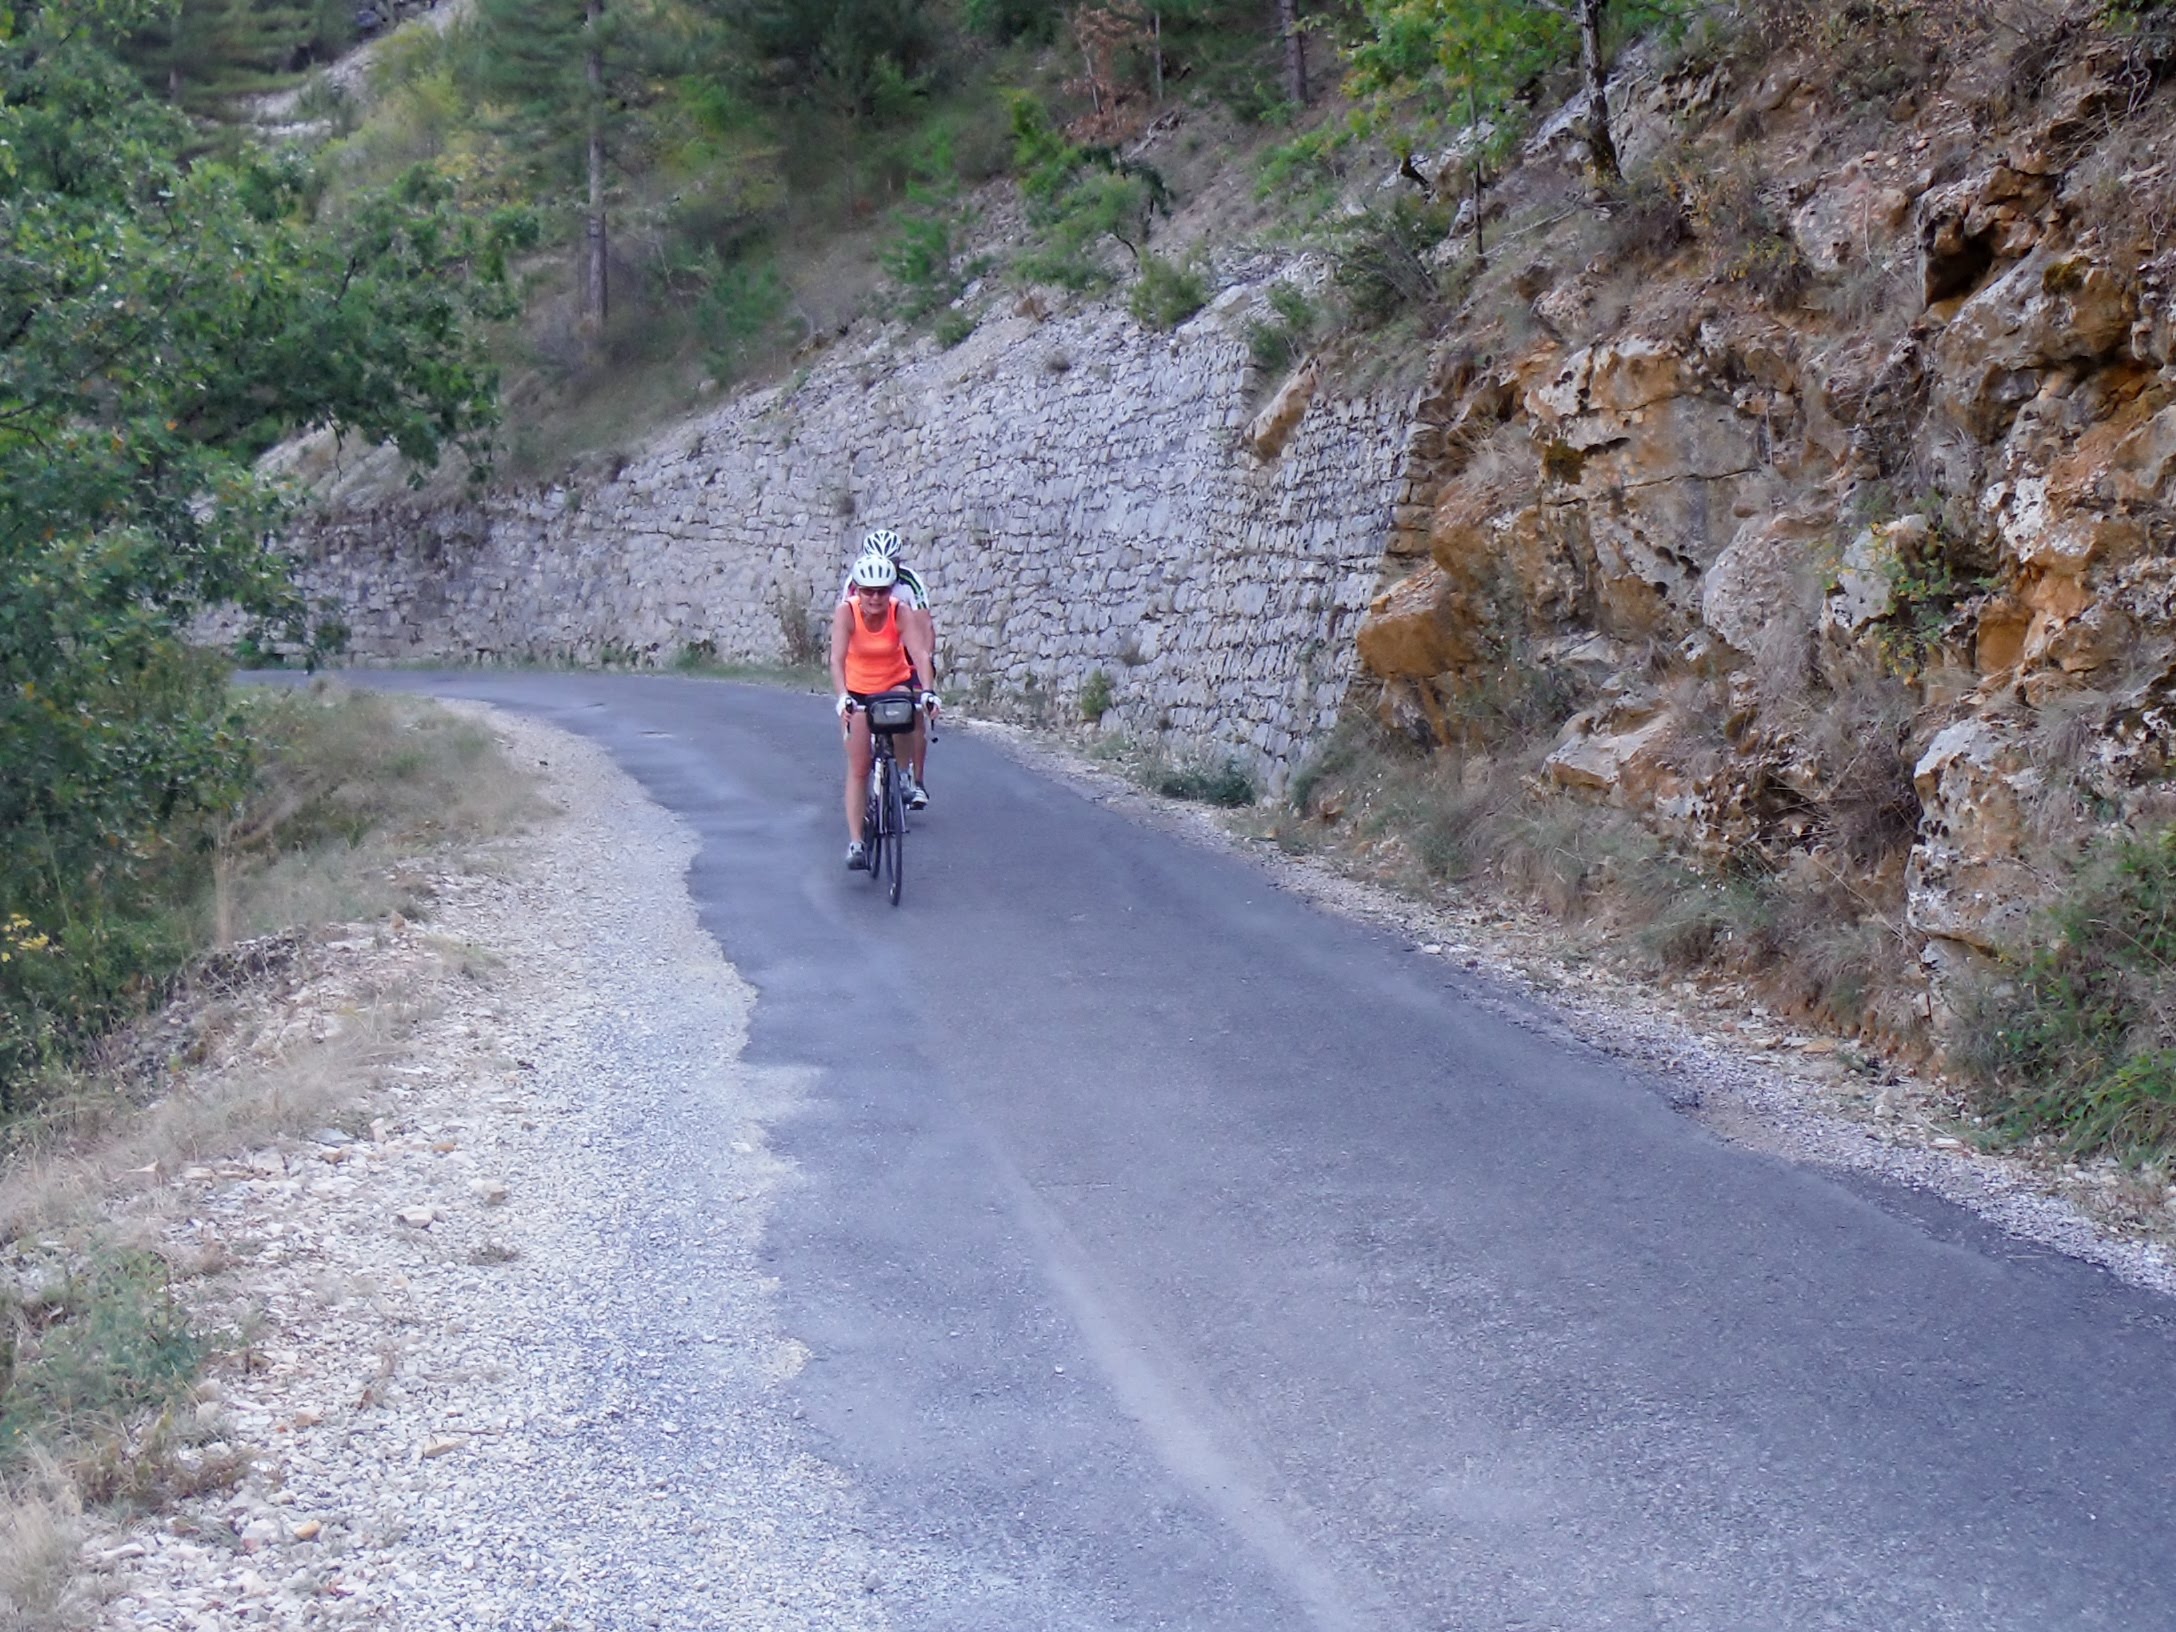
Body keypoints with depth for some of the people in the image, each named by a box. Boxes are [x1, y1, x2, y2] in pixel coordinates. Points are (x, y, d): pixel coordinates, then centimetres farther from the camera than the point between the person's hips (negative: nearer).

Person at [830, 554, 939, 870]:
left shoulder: (901, 614, -22)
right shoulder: (846, 614, -24)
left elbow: (920, 654, -34)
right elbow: (837, 658, -35)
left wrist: (927, 690, -51)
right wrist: (842, 697, -51)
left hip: (896, 683, 0)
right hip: (859, 690, 0)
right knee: (858, 769, -5)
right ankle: (855, 842, -2)